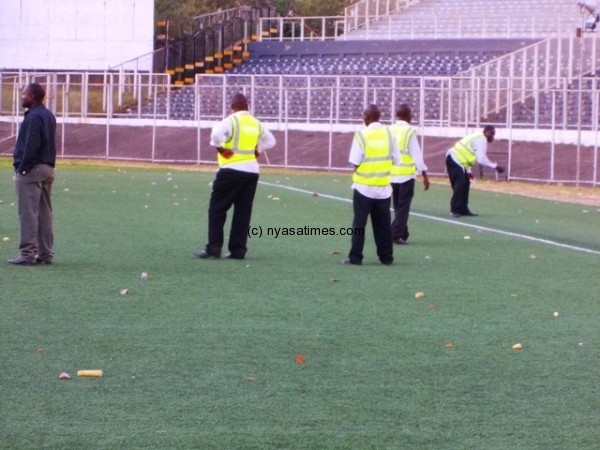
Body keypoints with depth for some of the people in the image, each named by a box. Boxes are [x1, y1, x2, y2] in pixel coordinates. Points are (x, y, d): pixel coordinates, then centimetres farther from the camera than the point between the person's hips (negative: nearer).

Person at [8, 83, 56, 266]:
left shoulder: (34, 117, -14)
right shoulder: (49, 116, 16)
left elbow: (31, 146, -21)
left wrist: (22, 168, -16)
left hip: (32, 169, -10)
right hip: (48, 168, 10)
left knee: (28, 213, -7)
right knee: (44, 213, 11)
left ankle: (28, 254, -8)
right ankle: (45, 253, 14)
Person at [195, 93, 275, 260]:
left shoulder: (231, 120, -8)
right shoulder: (256, 123, 13)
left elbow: (217, 133, -25)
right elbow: (270, 141, 25)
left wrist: (220, 148, -8)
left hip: (232, 169, -6)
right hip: (252, 170, 6)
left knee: (217, 209, 0)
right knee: (243, 212, 8)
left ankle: (214, 248, -4)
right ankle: (238, 249, 6)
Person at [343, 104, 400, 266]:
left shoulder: (361, 135, -12)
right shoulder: (388, 134, -1)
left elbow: (355, 162, -13)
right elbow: (396, 160, 2)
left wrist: (360, 168, 7)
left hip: (364, 186, -3)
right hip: (384, 187, 3)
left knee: (359, 223, 4)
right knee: (383, 224, 11)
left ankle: (355, 257, 3)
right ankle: (386, 257, 14)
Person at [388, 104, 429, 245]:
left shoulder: (389, 131, 3)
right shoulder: (410, 131, -10)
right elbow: (416, 154, -11)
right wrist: (424, 175, -7)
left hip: (392, 174, 5)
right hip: (407, 174, -5)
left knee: (398, 206, 16)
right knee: (403, 206, 0)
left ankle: (403, 234, 21)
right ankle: (396, 235, -8)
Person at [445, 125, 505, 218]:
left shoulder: (478, 138, 19)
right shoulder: (482, 140, -12)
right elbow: (481, 159, -22)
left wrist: (468, 171, 16)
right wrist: (495, 166, -15)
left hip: (454, 158, 11)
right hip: (456, 160, -11)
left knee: (465, 184, 14)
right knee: (460, 185, -14)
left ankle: (463, 209, 16)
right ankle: (455, 210, -16)